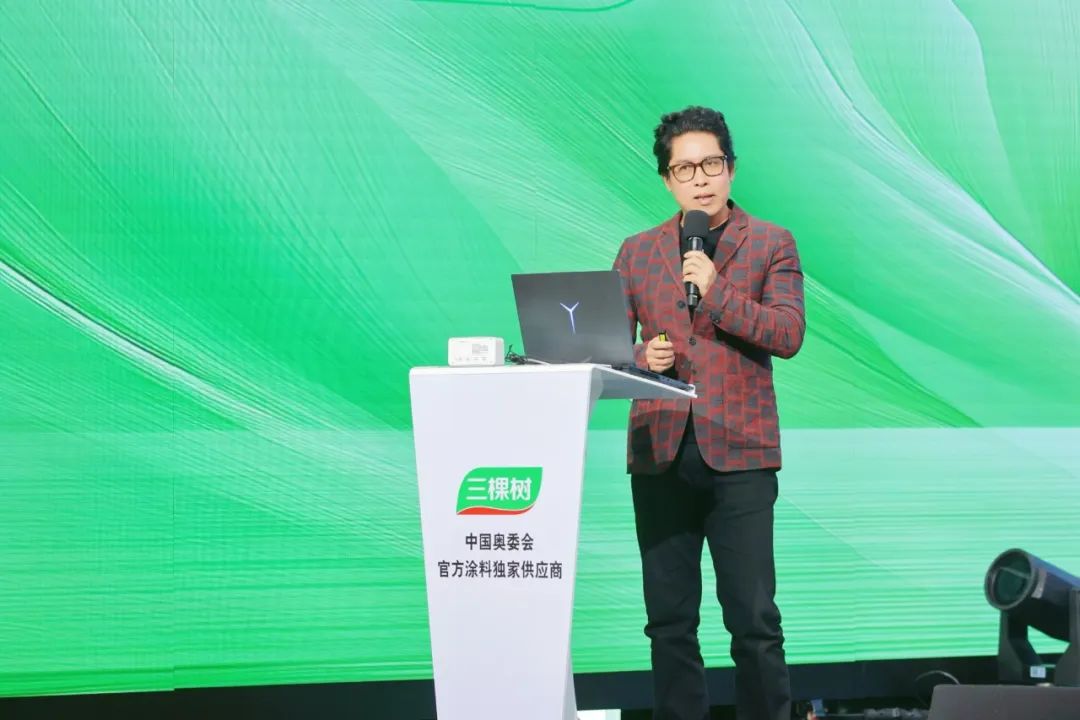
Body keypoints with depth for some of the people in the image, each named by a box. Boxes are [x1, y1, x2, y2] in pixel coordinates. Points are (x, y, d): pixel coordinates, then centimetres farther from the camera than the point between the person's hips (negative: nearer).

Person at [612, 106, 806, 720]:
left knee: (754, 618, -2)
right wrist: (641, 357, -9)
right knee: (669, 618, 7)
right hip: (660, 454, 3)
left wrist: (715, 288, -13)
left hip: (740, 453, -3)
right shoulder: (638, 253, 13)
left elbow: (788, 335, -6)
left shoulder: (771, 244, 5)